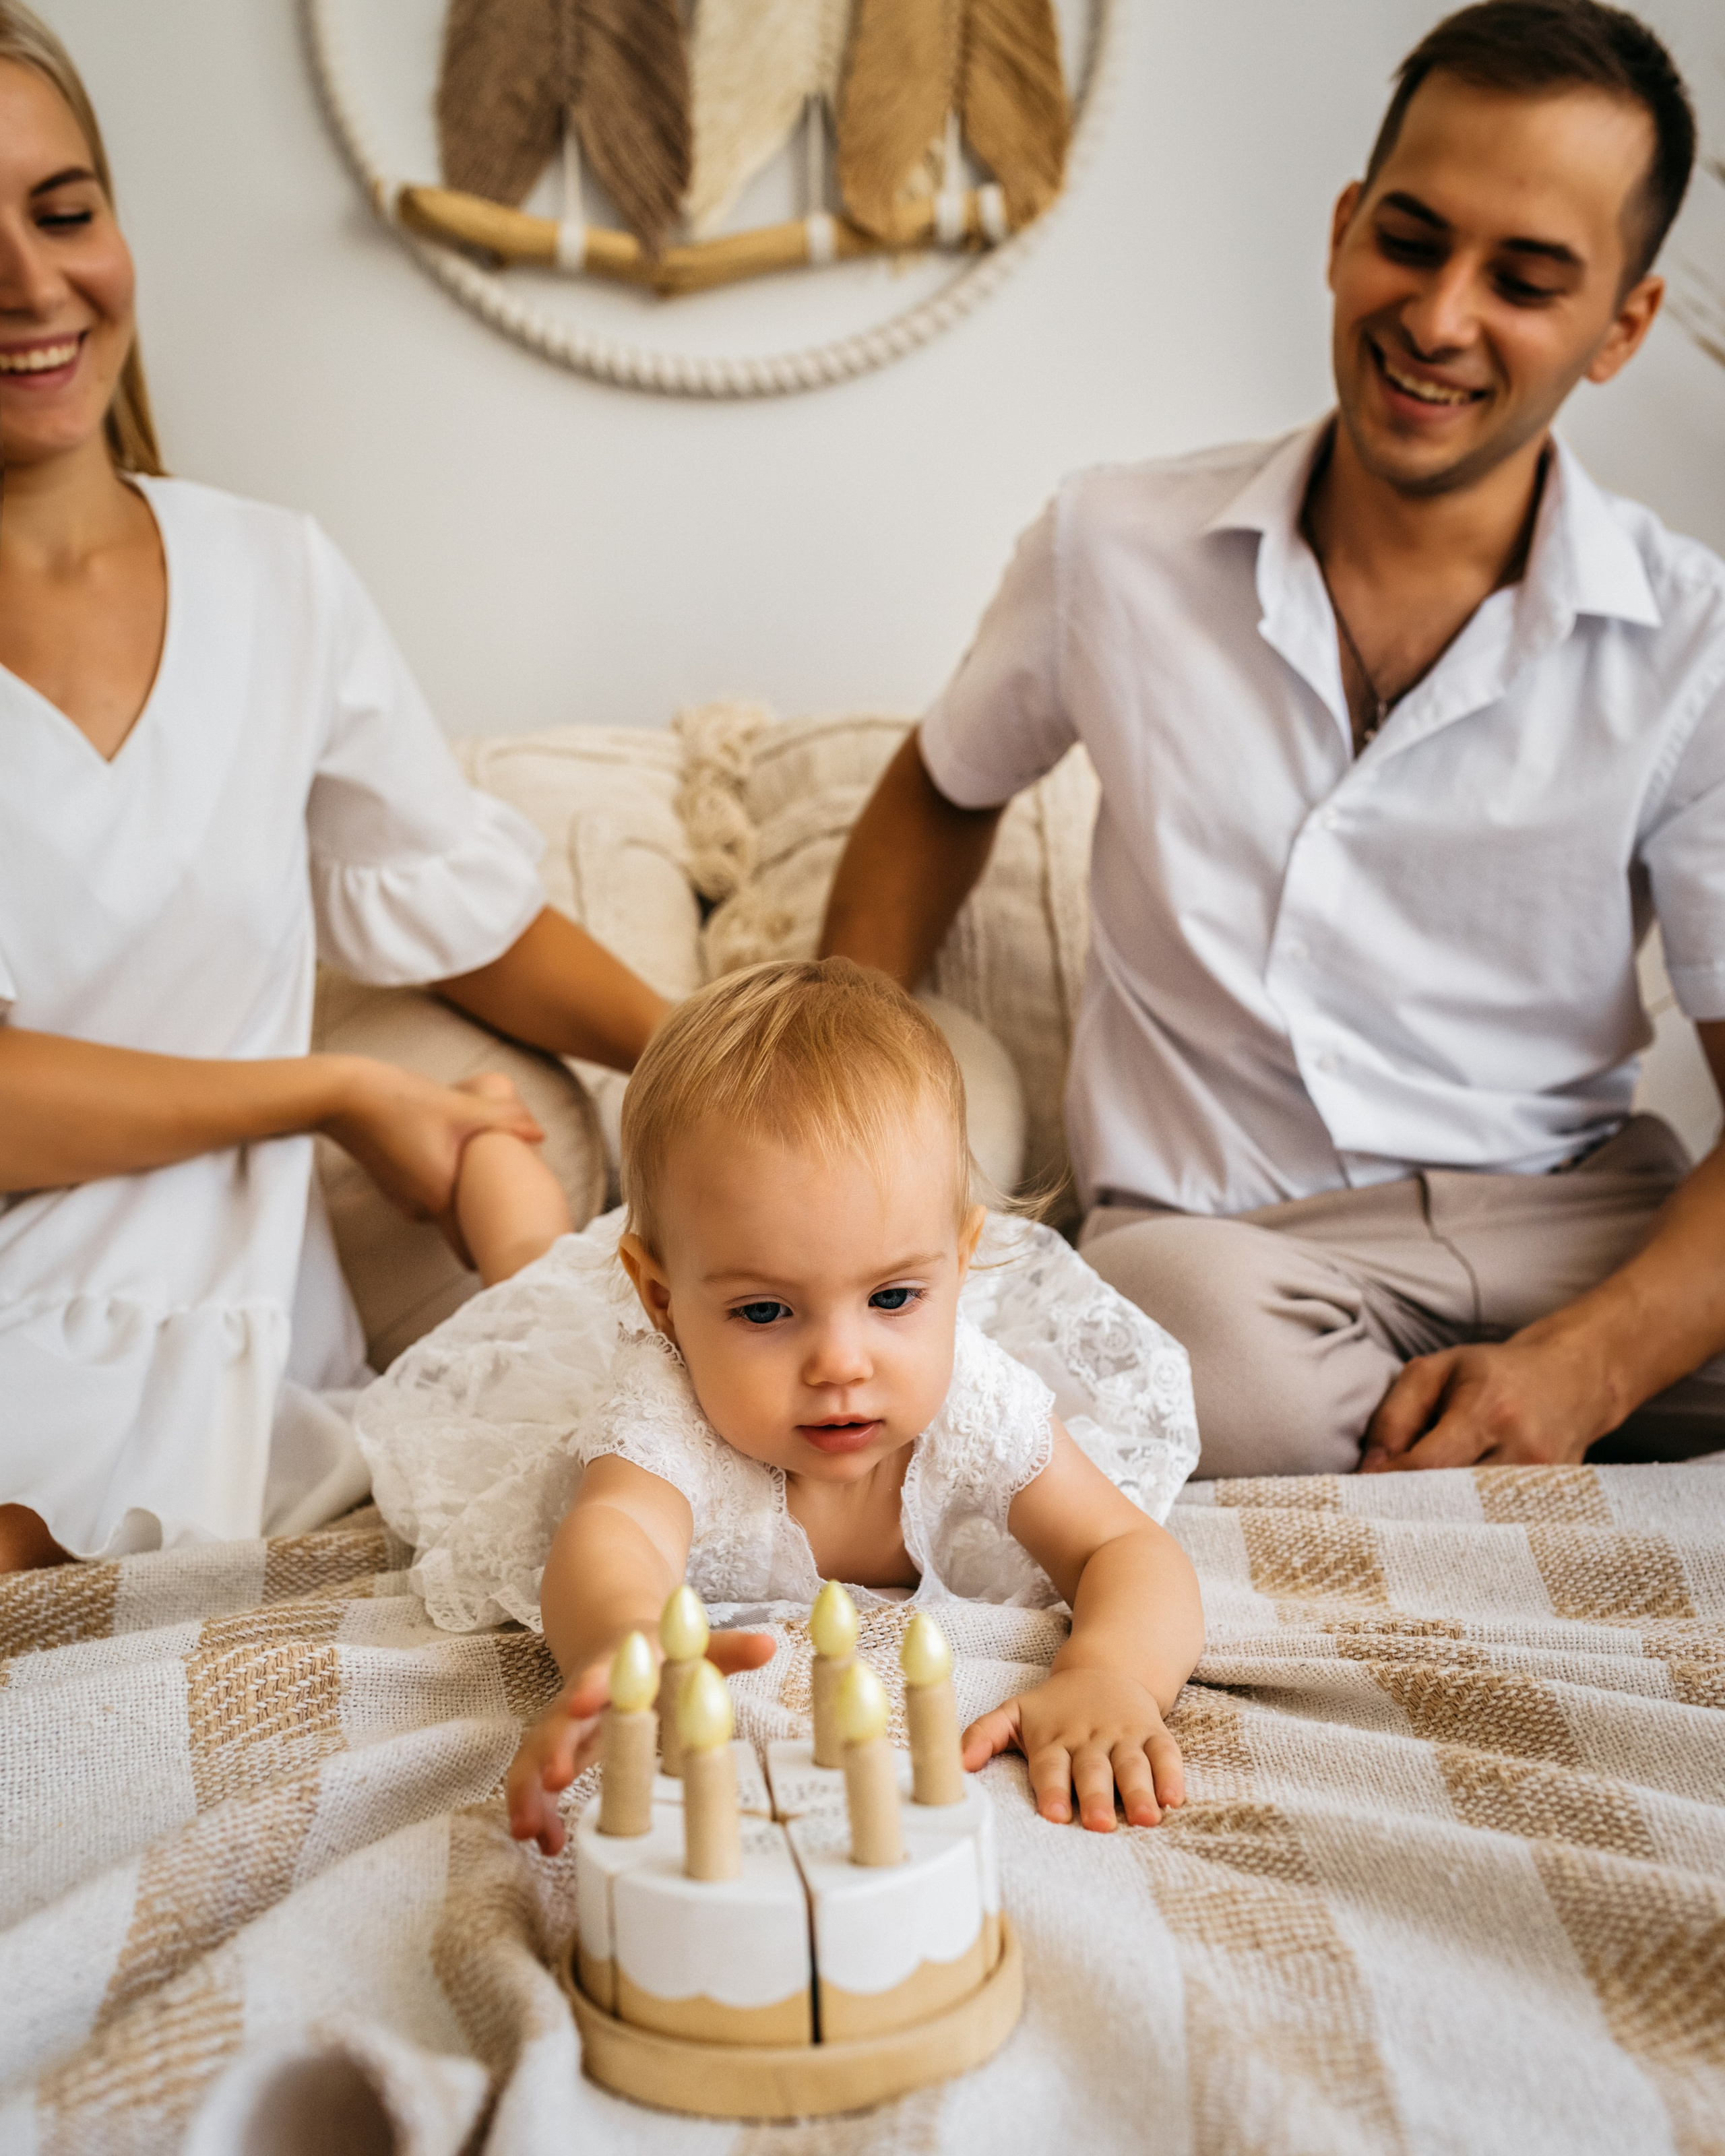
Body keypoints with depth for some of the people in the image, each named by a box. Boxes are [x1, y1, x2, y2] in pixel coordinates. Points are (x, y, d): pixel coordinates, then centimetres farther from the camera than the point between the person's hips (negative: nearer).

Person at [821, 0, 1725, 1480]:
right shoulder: (1112, 551, 3)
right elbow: (942, 796, 23)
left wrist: (1581, 1369, -25)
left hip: (1579, 1209, 0)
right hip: (1214, 1229, 0)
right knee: (1264, 1411, -37)